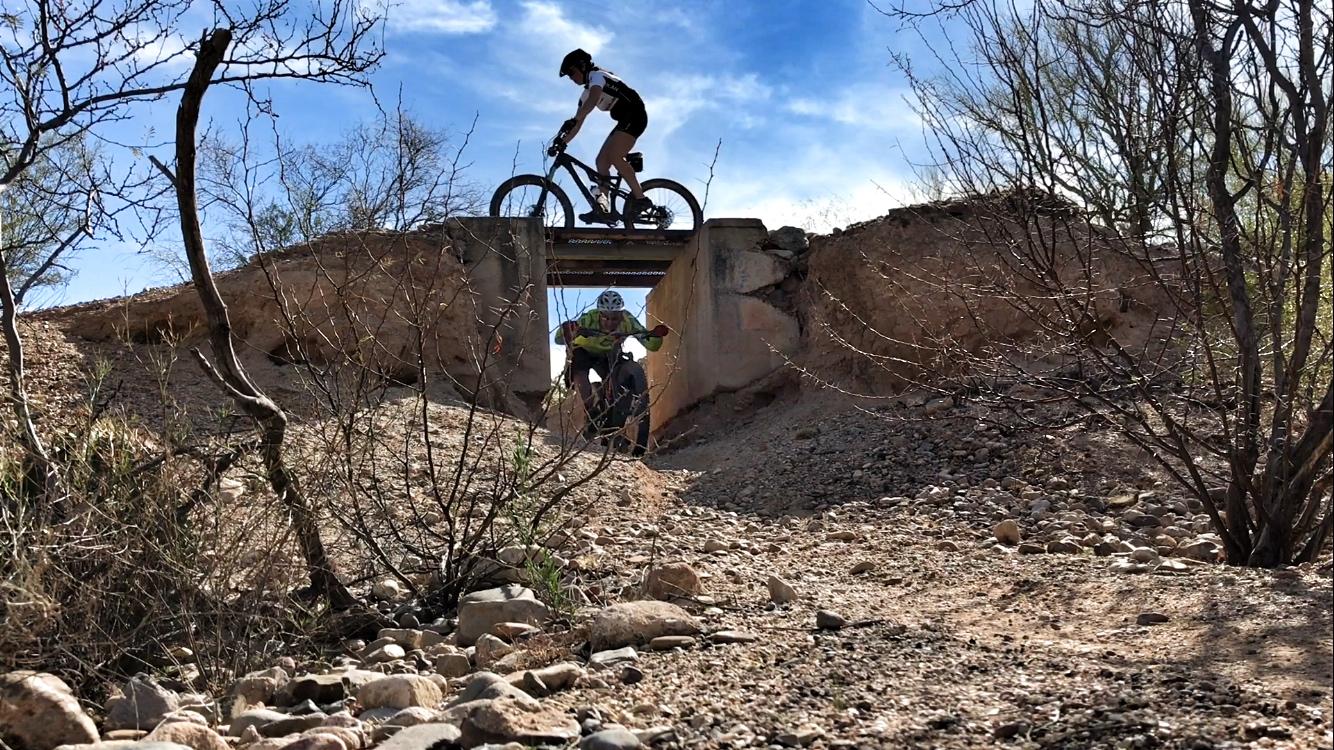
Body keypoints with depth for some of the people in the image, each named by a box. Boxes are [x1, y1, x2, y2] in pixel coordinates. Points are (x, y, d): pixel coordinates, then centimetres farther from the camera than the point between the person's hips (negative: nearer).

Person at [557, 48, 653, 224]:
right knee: (601, 160, 0)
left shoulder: (597, 75, -9)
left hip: (635, 115, -10)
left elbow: (593, 100, -30)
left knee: (614, 156, -25)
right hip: (625, 120, 10)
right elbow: (578, 124, 16)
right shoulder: (586, 94, 19)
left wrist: (573, 120, -43)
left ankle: (640, 199, -21)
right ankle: (602, 210, -3)